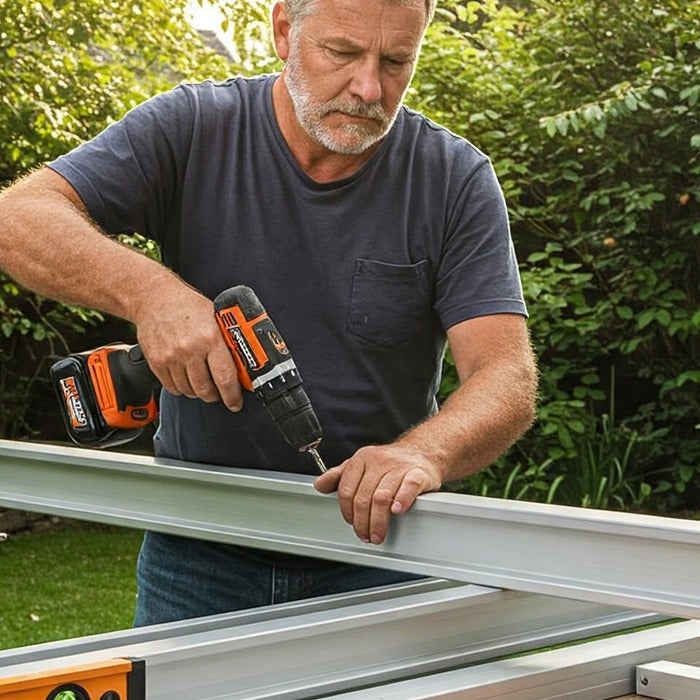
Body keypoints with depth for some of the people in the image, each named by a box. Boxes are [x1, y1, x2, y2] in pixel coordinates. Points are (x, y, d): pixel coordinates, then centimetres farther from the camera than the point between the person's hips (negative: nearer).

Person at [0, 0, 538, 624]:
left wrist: (424, 453, -37)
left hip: (374, 556, 0)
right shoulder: (191, 129, -7)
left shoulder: (458, 181, -7)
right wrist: (150, 292, -33)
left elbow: (507, 378, -15)